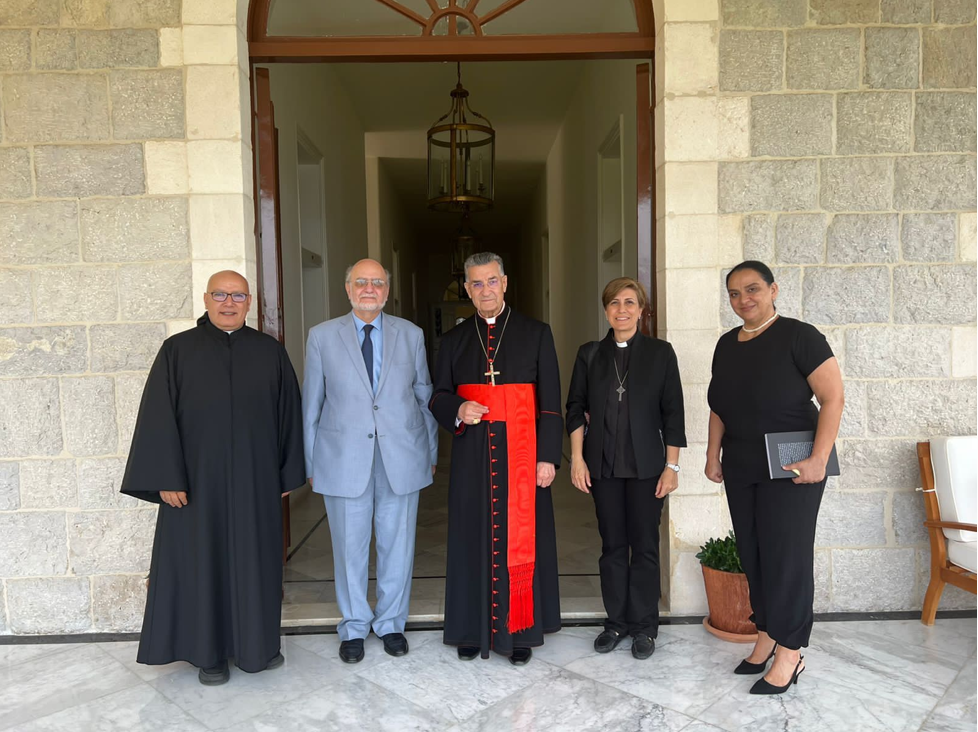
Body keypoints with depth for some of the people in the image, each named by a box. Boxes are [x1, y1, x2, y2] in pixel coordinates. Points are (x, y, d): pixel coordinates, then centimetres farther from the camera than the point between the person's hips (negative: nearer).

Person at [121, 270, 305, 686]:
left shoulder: (270, 352, 4)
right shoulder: (178, 350, -1)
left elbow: (289, 414, 6)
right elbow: (158, 417, -4)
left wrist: (288, 474, 4)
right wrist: (167, 478, -11)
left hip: (255, 480, 2)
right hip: (197, 479, -1)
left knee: (254, 560, 11)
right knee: (202, 561, 8)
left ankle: (255, 643, 28)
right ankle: (209, 652, 25)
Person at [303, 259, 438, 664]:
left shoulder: (410, 334, 6)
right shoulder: (322, 336, 3)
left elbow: (425, 396, 9)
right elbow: (311, 404, 5)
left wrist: (431, 453, 9)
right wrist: (311, 463, 4)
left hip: (401, 458, 1)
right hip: (344, 459, -1)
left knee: (397, 544, 10)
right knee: (349, 547, 9)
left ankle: (390, 622, 30)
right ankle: (354, 627, 29)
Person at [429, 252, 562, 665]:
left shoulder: (536, 334, 3)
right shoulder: (454, 340, 9)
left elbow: (550, 401, 0)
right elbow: (439, 397, 11)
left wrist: (548, 457, -7)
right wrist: (458, 410, -12)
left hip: (521, 452, -2)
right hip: (473, 455, 2)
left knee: (521, 538, 4)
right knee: (473, 539, 6)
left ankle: (521, 630, 17)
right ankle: (474, 628, 20)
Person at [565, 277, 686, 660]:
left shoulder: (660, 352, 0)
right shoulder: (590, 354, 6)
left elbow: (673, 412, -1)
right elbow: (576, 407, 7)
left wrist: (672, 465, -5)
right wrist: (577, 458, 0)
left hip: (646, 465, -2)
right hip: (603, 465, 2)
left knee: (645, 545, 5)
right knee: (612, 545, 10)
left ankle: (643, 626, 19)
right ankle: (616, 622, 23)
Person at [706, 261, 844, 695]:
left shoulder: (799, 337, -11)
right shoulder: (727, 345, 8)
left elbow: (833, 398, -14)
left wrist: (819, 459, -20)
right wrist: (713, 455, 10)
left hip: (789, 467, -6)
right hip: (740, 468, 6)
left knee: (786, 554, 0)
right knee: (752, 553, 10)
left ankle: (789, 654, 12)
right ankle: (765, 637, 24)